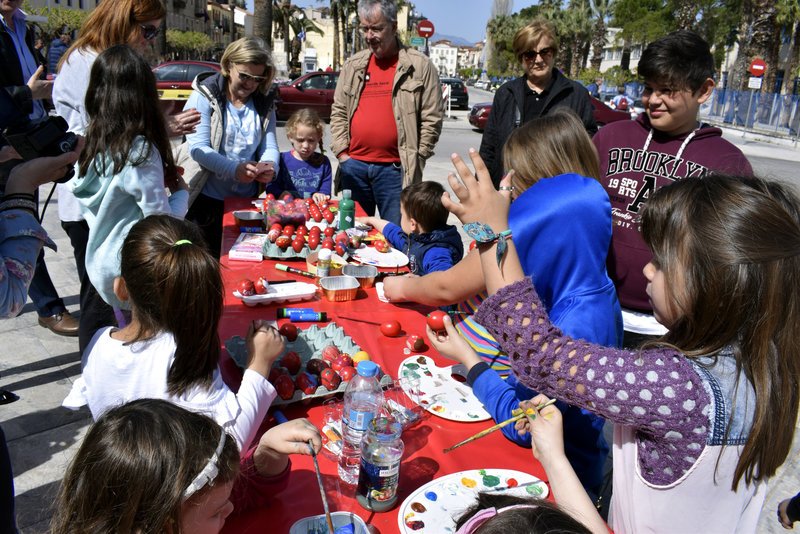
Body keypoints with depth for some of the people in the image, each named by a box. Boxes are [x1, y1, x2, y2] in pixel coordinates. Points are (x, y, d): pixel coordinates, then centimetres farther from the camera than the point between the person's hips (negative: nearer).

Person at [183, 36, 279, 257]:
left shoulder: (264, 102, 8)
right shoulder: (205, 95, -6)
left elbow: (270, 145, 2)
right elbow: (197, 147, -16)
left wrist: (268, 165, -22)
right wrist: (234, 169, -32)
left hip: (247, 199, 4)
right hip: (207, 199, -3)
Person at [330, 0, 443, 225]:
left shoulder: (420, 66, -2)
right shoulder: (352, 65, 11)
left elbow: (432, 120, -3)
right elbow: (338, 112, 13)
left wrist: (415, 161, -5)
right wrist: (341, 152, 3)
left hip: (396, 170, -4)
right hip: (353, 166, 4)